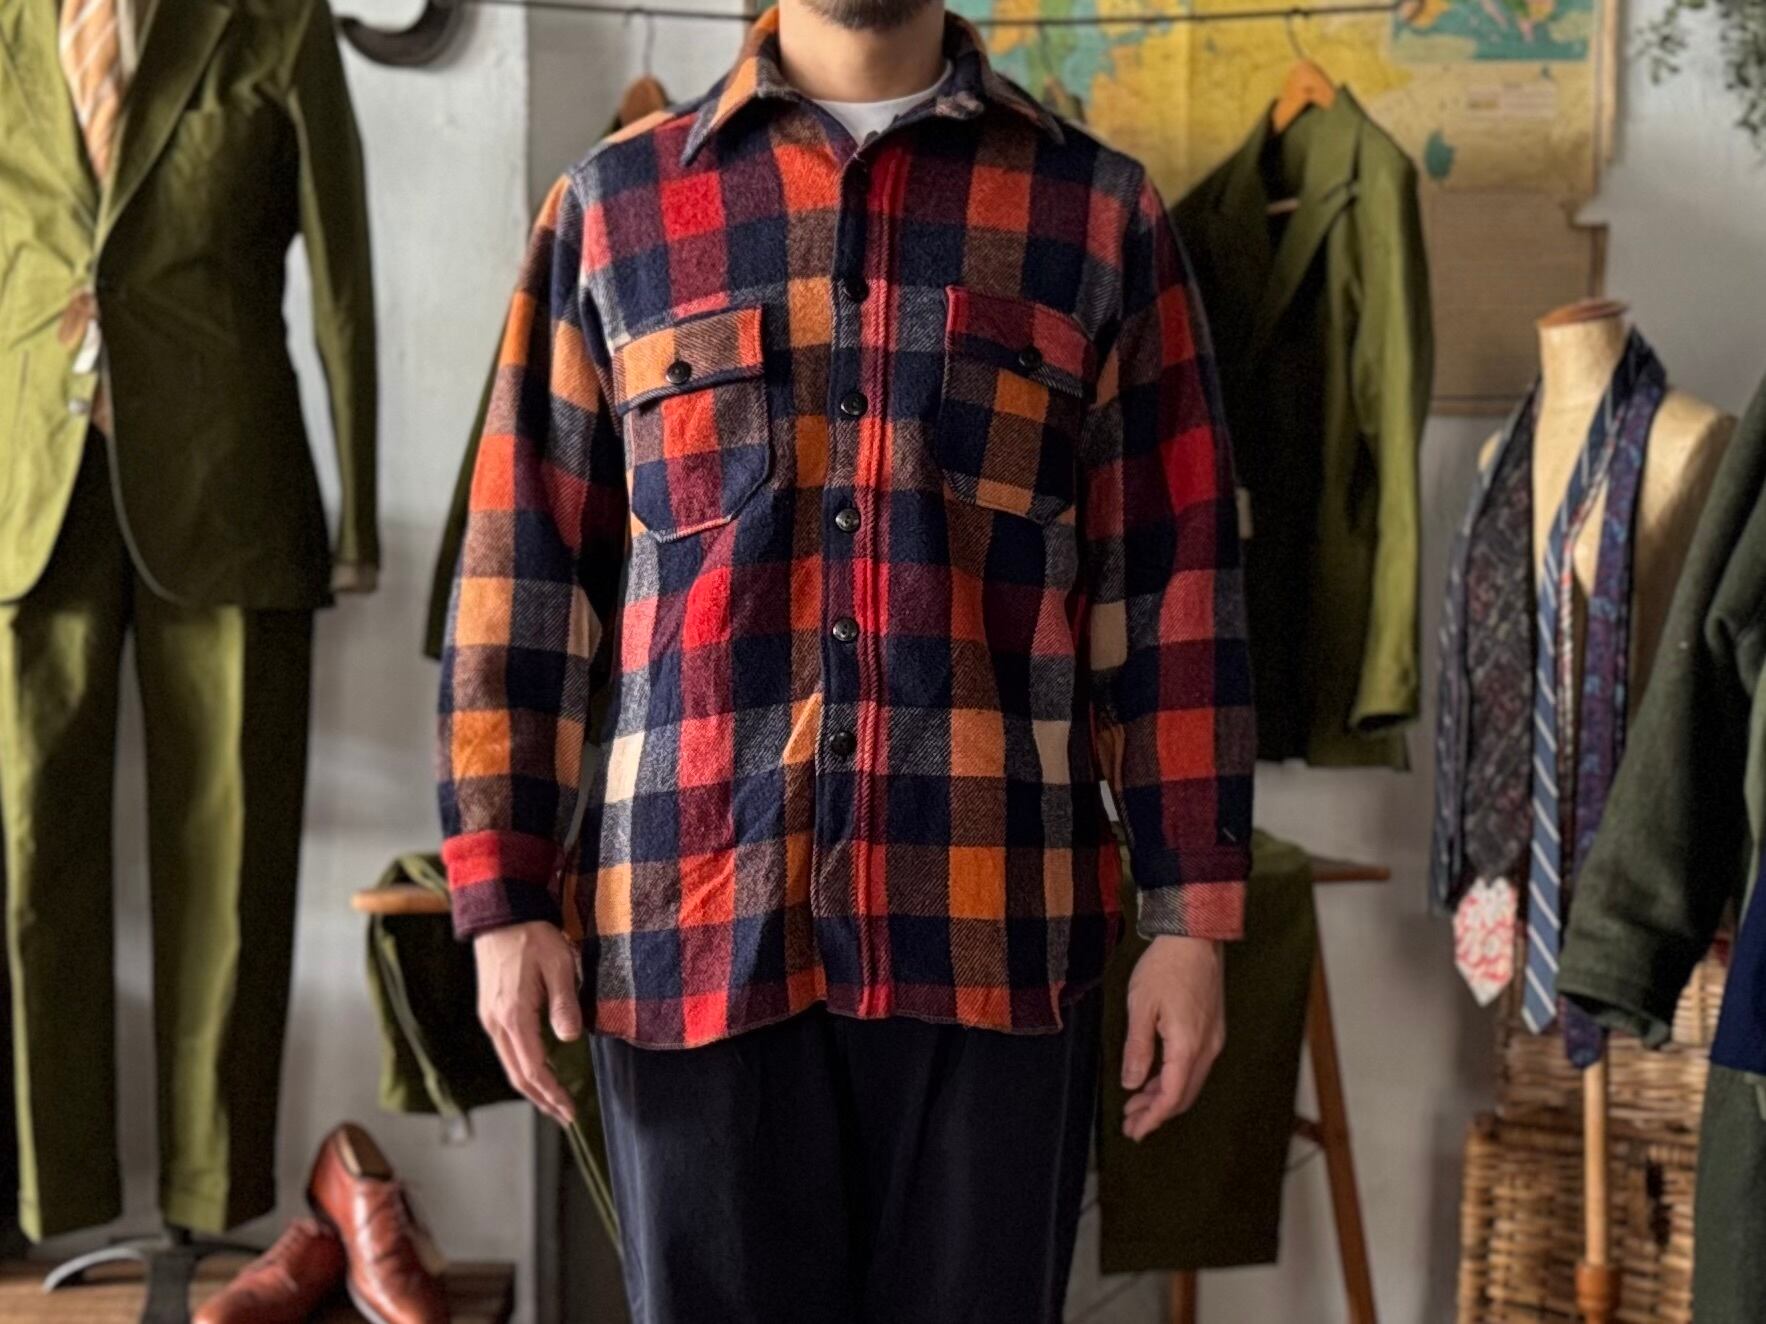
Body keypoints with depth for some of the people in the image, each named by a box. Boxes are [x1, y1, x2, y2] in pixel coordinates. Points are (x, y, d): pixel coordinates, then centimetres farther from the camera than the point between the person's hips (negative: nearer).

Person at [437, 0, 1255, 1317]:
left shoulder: (1101, 215, 8)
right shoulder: (613, 207, 9)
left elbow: (1169, 590, 5)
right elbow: (528, 579, 7)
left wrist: (1189, 914, 1)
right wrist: (506, 896, 2)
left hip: (996, 927, 0)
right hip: (696, 923, 1)